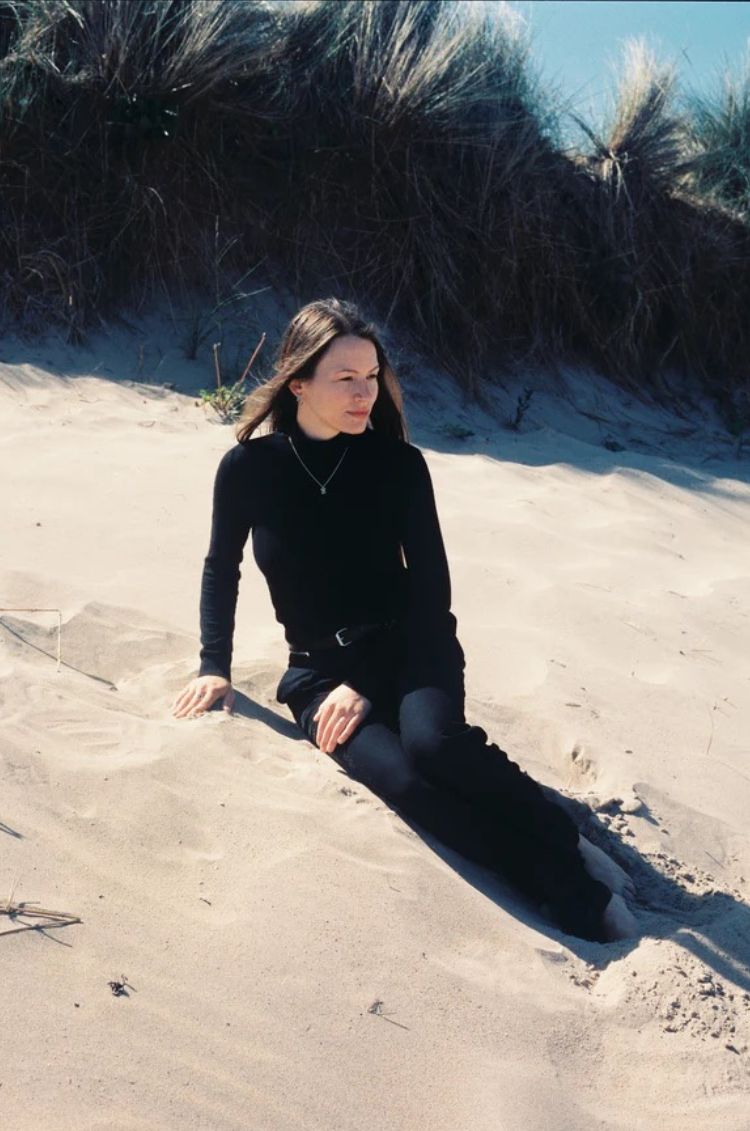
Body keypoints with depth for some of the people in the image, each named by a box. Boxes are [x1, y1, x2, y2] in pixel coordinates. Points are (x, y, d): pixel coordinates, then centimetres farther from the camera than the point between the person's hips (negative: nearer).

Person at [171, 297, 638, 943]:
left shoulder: (397, 463, -7)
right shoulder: (248, 468, -5)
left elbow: (432, 587, -6)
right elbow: (222, 569, 12)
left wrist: (368, 686, -15)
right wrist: (215, 667, 5)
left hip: (407, 644, 0)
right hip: (318, 669, 0)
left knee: (432, 742, -35)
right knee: (402, 781, -30)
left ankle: (568, 847, -14)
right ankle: (567, 890, -19)